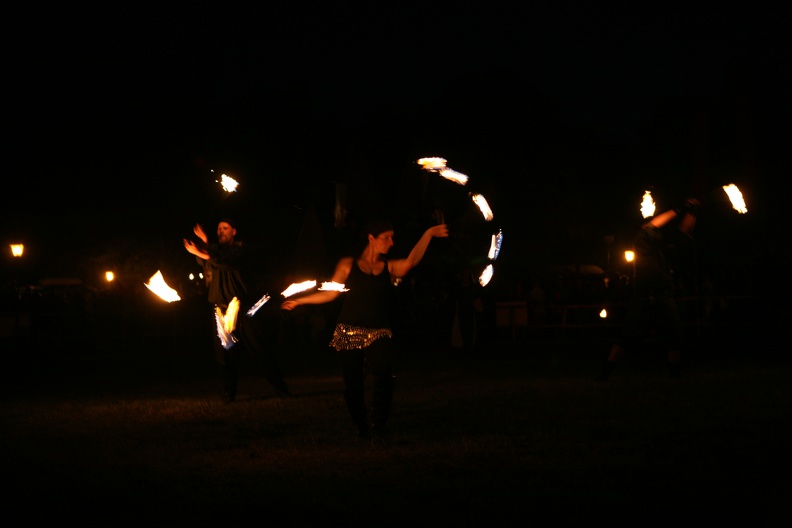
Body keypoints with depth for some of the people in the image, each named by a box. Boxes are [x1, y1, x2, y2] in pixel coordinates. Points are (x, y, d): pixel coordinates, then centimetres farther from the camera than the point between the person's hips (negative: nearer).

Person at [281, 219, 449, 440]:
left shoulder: (389, 267, 8)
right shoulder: (348, 265, 6)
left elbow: (411, 261, -10)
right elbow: (330, 293, 8)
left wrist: (428, 234, -20)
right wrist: (298, 301, 7)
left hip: (378, 334, 0)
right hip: (349, 334, 0)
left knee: (384, 376, -24)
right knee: (353, 385, 1)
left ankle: (377, 428, -14)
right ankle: (362, 429, 20)